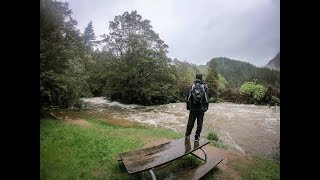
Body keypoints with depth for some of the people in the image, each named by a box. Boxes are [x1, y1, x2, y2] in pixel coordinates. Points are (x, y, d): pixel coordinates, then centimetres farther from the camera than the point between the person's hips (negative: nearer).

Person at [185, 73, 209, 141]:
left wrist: (188, 106, 6)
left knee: (190, 122, 14)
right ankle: (197, 137, 17)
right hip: (201, 108, 0)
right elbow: (206, 98, -4)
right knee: (199, 123, 10)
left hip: (193, 108, 1)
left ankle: (187, 135, 25)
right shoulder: (205, 86, -1)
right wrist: (206, 107, 4)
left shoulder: (192, 85, -1)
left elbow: (188, 97, -1)